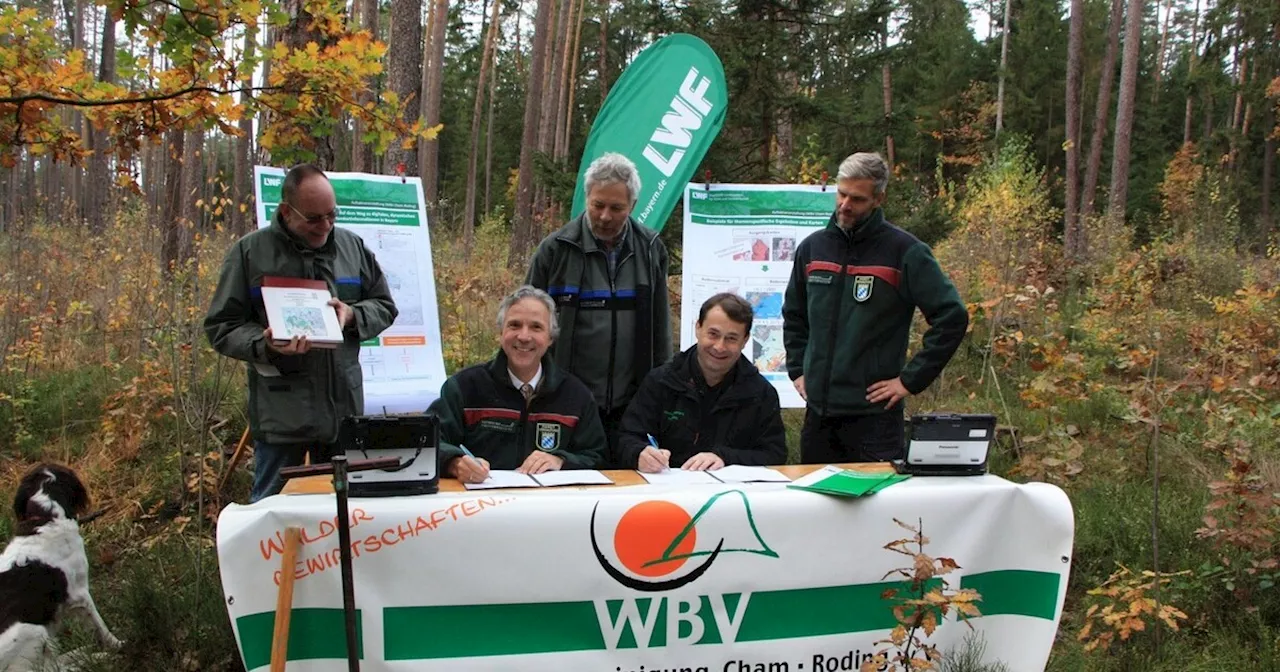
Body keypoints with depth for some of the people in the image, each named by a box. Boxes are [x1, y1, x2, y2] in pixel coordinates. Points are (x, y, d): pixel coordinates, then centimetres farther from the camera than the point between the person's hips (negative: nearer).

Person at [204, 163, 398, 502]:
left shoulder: (352, 246, 8)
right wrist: (265, 345, -20)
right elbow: (221, 327, -1)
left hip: (344, 406, 3)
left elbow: (385, 307, 15)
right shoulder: (250, 251, -3)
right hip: (281, 412, -3)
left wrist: (353, 315, -7)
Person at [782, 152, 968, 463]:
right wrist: (797, 369, 12)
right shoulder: (812, 248, 8)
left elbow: (952, 317, -11)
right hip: (817, 411, 5)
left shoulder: (904, 251, -7)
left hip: (874, 414, -5)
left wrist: (911, 380, -11)